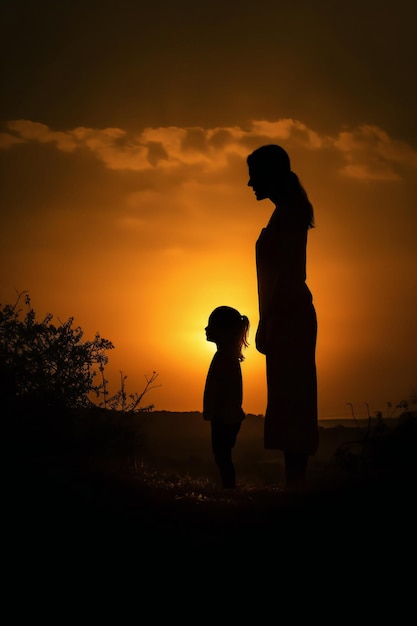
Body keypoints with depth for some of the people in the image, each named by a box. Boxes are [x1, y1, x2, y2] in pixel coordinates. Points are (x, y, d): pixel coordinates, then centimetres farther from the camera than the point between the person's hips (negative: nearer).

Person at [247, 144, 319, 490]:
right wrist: (268, 323, 20)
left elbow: (286, 274, -19)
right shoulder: (289, 212, 19)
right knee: (292, 400, 8)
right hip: (290, 317, 10)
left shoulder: (287, 213, -11)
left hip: (287, 318, -10)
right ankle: (296, 481, 11)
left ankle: (296, 483, -10)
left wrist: (268, 323, -19)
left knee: (289, 401, -11)